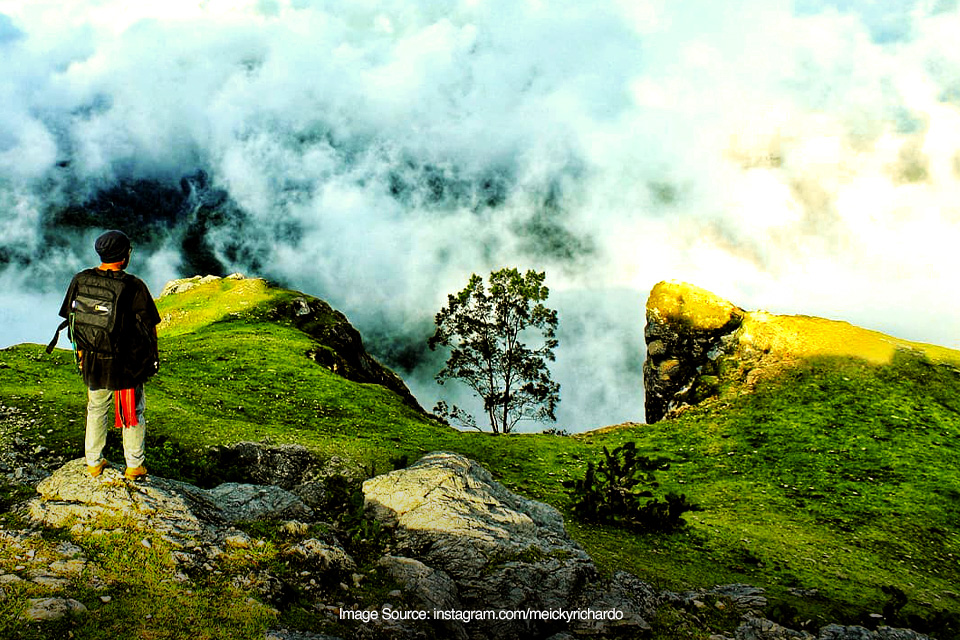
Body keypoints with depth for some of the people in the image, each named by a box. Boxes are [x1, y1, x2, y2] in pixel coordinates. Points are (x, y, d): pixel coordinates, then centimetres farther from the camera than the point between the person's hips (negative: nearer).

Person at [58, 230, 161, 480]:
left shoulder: (80, 281, -5)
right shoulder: (133, 286, -19)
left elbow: (71, 318, 4)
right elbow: (149, 325, -11)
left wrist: (81, 351, 17)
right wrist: (153, 354, 6)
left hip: (92, 359, 4)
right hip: (126, 363, -4)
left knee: (96, 409, 21)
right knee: (133, 412, 12)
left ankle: (93, 462, 30)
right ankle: (134, 466, 20)